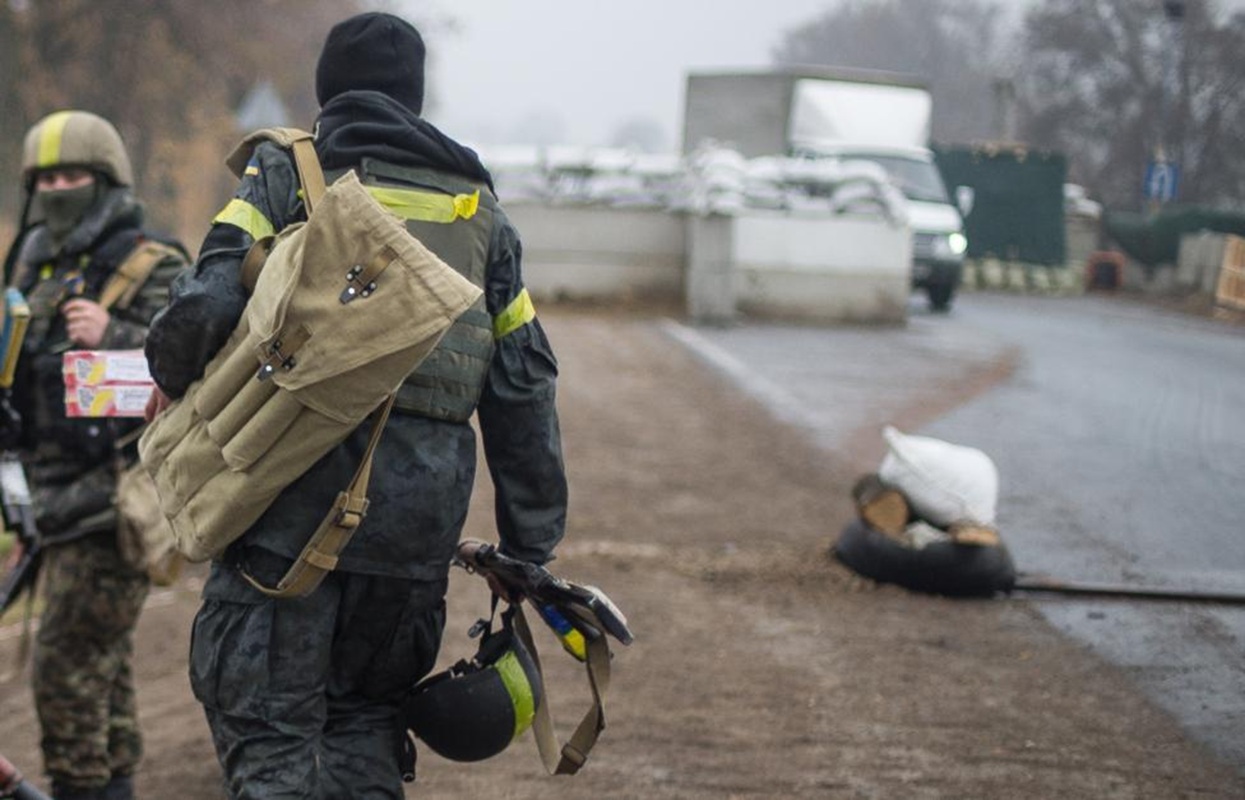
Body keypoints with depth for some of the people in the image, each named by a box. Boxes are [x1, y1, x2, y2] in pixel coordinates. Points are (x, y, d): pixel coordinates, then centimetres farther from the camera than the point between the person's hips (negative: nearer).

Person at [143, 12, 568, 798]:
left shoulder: (286, 174, 5)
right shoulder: (478, 207, 17)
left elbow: (209, 303, -10)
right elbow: (524, 386, 14)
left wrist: (172, 381, 12)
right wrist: (529, 547, 18)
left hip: (297, 493, -4)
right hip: (421, 515, 4)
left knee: (269, 733, 0)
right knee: (364, 719, 19)